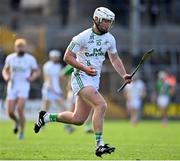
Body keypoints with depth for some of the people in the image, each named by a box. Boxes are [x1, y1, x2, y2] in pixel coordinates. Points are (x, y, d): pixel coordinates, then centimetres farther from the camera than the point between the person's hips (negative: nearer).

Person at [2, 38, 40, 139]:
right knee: (10, 112, -5)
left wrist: (33, 77, -12)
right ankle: (17, 122, 31)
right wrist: (6, 77, -5)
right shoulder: (10, 58, 5)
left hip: (24, 87, -3)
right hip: (12, 87, 3)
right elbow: (5, 70, 17)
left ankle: (22, 132, -3)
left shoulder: (30, 59, -2)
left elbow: (37, 71, 9)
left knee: (20, 109, -19)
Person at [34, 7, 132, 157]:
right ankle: (100, 145, -23)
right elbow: (68, 56, -10)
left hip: (94, 81, 7)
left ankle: (46, 117, 28)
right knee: (101, 105, -26)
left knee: (78, 119, 7)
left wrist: (124, 75, 6)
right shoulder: (83, 37, -14)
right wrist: (85, 68, -19)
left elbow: (115, 58, 20)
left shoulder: (110, 39, 6)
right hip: (81, 78, -7)